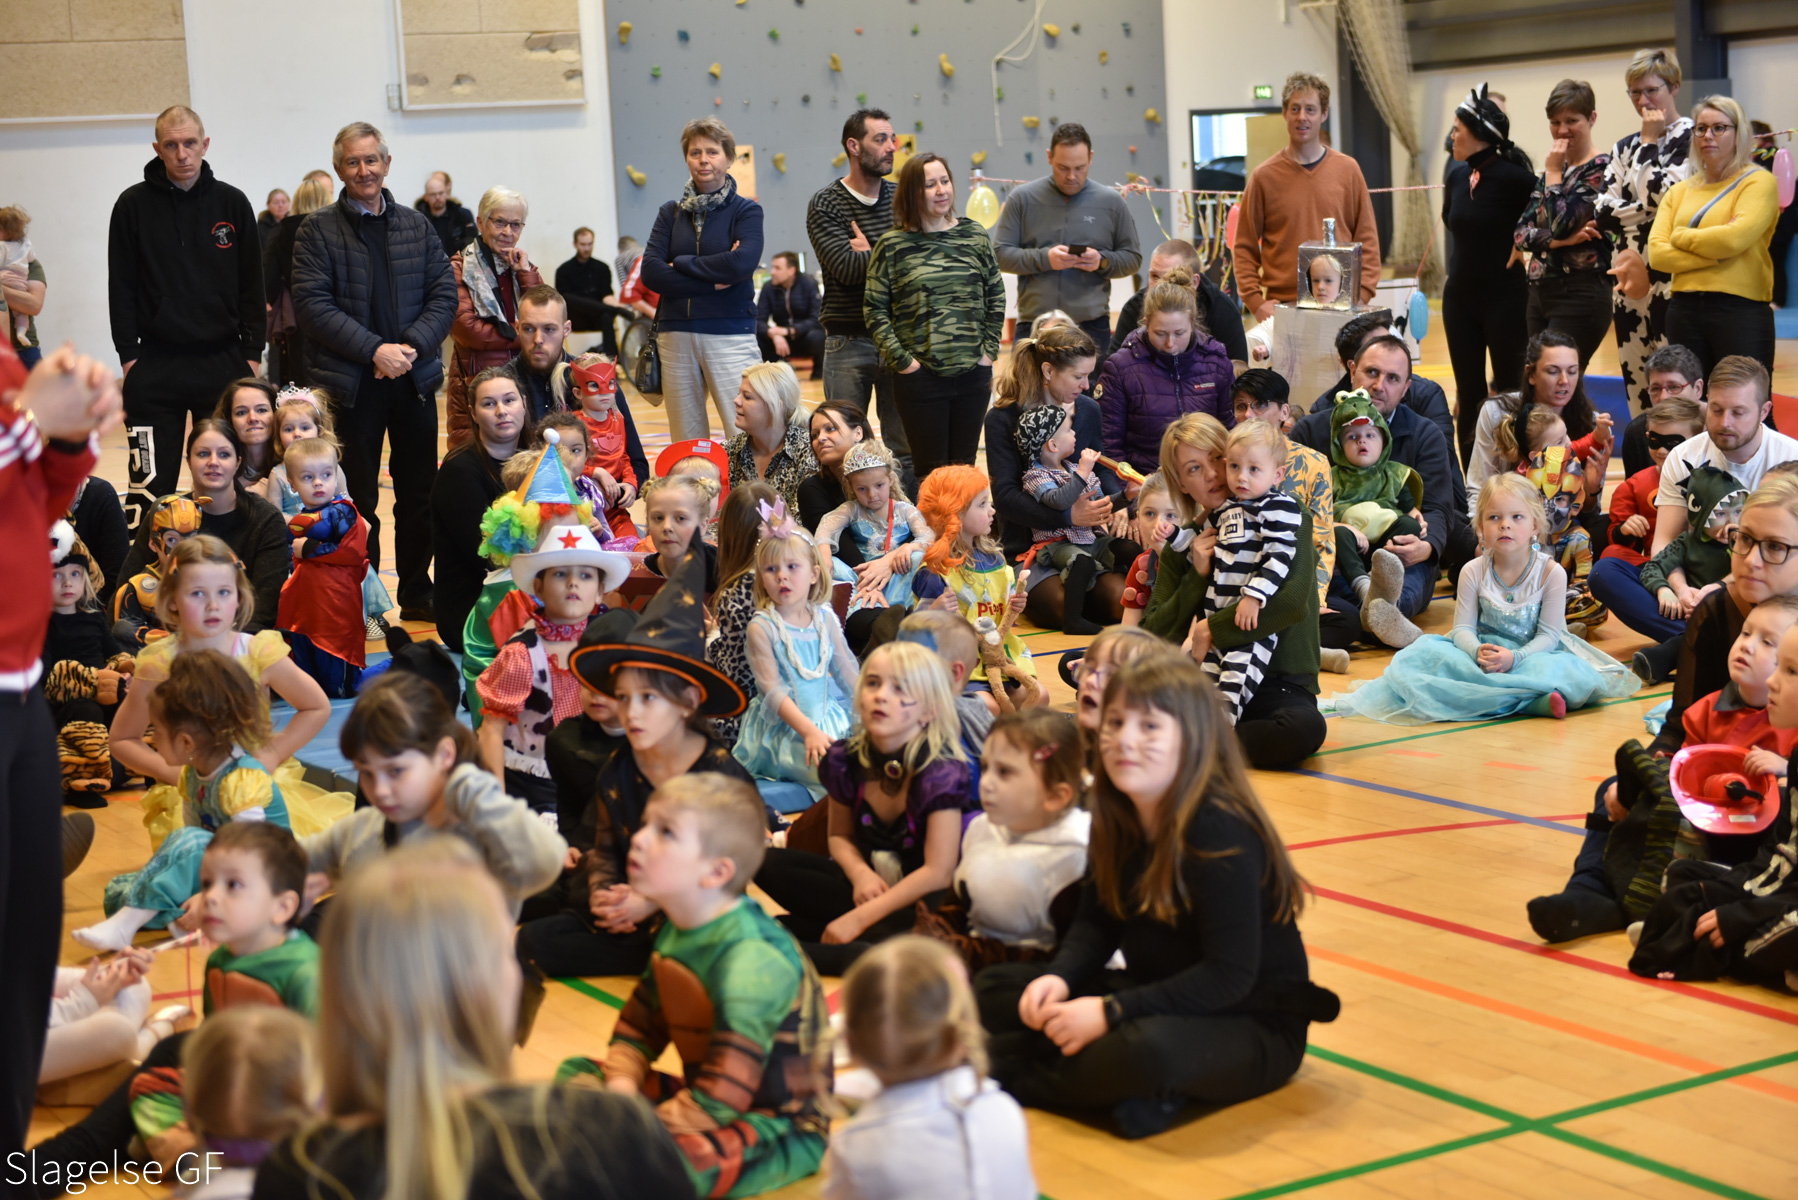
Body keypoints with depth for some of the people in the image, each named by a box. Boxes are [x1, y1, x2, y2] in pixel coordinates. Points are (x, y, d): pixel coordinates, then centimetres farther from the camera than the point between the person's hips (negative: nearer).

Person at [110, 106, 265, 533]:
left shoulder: (233, 203, 4)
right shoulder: (134, 205, 1)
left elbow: (252, 286, 7)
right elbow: (121, 287, 2)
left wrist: (253, 354, 1)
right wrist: (128, 357, -4)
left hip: (224, 362, 1)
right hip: (156, 366, -1)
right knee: (150, 487, -3)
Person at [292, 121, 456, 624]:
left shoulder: (416, 226, 11)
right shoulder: (318, 230, -1)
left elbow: (445, 294, 7)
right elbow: (312, 304, -10)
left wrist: (412, 345, -10)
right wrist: (374, 350, -17)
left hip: (414, 378, 4)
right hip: (352, 384, -4)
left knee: (419, 496, 9)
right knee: (357, 499, 2)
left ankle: (417, 594, 21)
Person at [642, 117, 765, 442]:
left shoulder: (745, 210, 4)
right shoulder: (671, 213, 12)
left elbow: (743, 263, -15)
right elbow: (650, 272, -1)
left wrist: (681, 264, -5)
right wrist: (712, 280, -9)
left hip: (729, 334, -3)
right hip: (675, 335, 4)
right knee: (685, 443, 6)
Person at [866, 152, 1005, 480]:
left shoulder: (974, 235, 6)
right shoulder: (893, 244, -3)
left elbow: (996, 296, 13)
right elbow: (874, 309, -3)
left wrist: (989, 351, 5)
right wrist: (901, 360, -9)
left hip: (973, 372, 3)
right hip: (921, 376, -3)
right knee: (930, 471, 0)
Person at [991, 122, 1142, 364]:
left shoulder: (1111, 202, 9)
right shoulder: (1022, 198, 5)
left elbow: (1133, 258, 13)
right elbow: (1000, 255, 2)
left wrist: (1103, 262, -8)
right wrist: (1043, 258, -12)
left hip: (1092, 326, 1)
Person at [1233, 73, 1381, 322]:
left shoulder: (1348, 170, 7)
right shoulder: (1264, 177, 3)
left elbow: (1367, 239, 8)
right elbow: (1245, 247, 4)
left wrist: (1362, 295, -2)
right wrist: (1255, 301, -7)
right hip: (1282, 307, -1)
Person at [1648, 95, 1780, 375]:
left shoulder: (1758, 182, 1)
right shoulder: (1680, 191, 14)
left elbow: (1735, 237, -16)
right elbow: (1656, 254, 1)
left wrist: (1681, 237, -1)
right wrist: (1715, 253, -11)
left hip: (1741, 311, -5)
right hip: (1684, 311, 5)